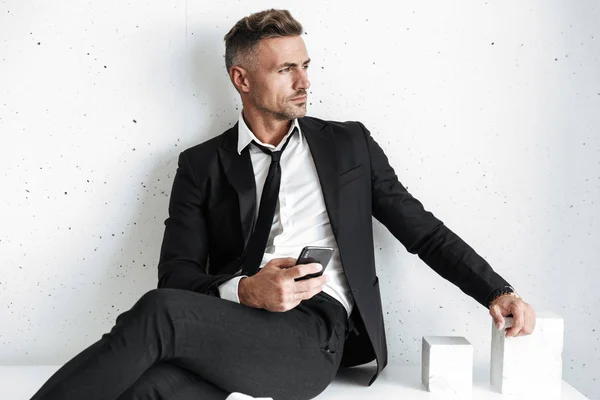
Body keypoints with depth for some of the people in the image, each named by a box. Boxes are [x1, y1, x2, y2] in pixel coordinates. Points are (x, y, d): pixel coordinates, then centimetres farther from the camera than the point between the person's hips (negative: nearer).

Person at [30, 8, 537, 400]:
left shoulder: (350, 144, 17)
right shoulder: (202, 165, 16)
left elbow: (422, 230, 19)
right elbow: (177, 272, 7)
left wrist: (499, 292, 8)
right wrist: (244, 290, -14)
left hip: (316, 340, -1)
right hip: (232, 326, 1)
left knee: (159, 312, -30)